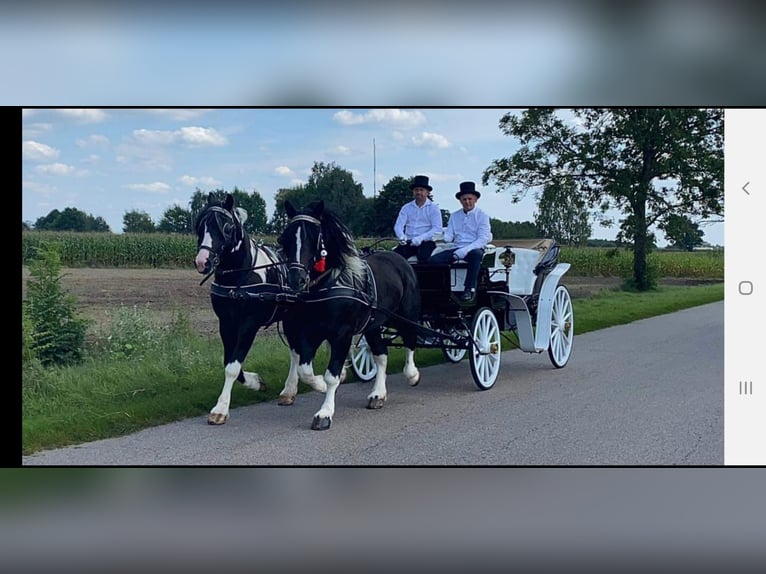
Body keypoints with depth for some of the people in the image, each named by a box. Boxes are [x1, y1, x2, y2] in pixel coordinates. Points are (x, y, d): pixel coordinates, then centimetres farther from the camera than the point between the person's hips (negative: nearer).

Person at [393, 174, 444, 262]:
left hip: (426, 242, -3)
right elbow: (398, 226, 7)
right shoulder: (406, 208, 16)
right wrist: (402, 237, -18)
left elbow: (437, 229, -5)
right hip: (408, 242, 3)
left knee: (424, 256, -36)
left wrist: (421, 238, -21)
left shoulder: (433, 208, 6)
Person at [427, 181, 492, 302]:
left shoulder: (482, 215, 5)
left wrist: (465, 250, -20)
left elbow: (482, 239, -6)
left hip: (474, 248, -4)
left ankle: (469, 289, -39)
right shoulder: (454, 216, 19)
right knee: (433, 260, -21)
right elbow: (448, 236, 10)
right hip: (457, 248, 4)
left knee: (476, 254, -41)